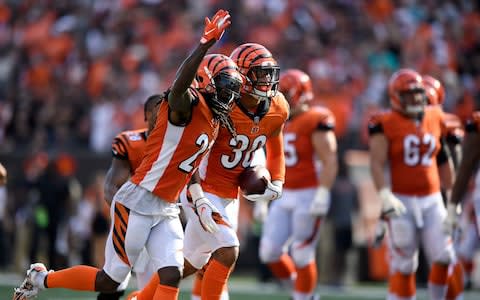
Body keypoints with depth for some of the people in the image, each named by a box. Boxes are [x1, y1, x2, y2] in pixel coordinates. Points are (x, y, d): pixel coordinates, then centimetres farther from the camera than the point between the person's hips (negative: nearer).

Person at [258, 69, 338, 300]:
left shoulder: (316, 122, -11)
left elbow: (330, 162, -15)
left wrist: (322, 195, -21)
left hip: (308, 196, -8)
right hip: (283, 197, 8)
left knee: (301, 255, -5)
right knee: (269, 252, 2)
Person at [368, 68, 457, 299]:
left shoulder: (435, 118, 8)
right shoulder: (385, 124, -7)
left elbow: (443, 159, 17)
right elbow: (377, 163, -13)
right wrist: (384, 196, -24)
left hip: (432, 200, 4)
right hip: (402, 201, -4)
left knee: (444, 257, -2)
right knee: (404, 264, -2)